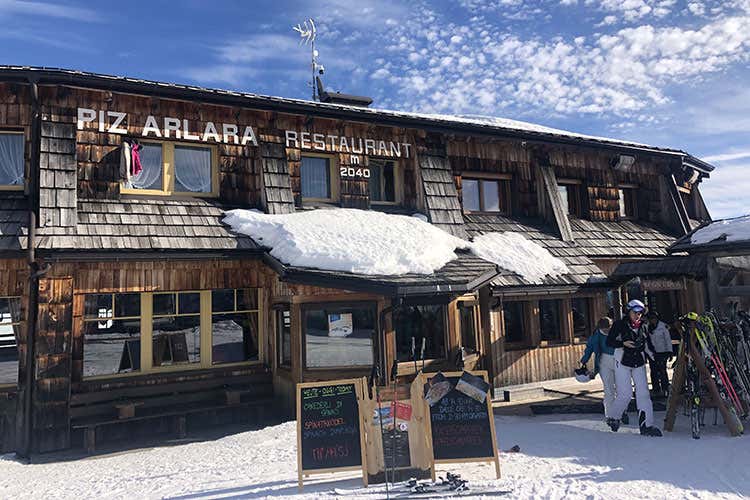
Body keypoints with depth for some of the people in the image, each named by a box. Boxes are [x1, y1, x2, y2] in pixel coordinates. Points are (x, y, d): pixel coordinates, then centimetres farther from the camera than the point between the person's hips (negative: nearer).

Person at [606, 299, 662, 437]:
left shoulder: (643, 326, 9)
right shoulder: (619, 325, -6)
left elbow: (648, 345, 17)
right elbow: (609, 342, -7)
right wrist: (624, 343, -22)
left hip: (639, 363, 4)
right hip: (622, 363, -4)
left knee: (643, 393, -4)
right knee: (625, 394, -8)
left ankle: (646, 425, 1)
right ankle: (613, 418, 15)